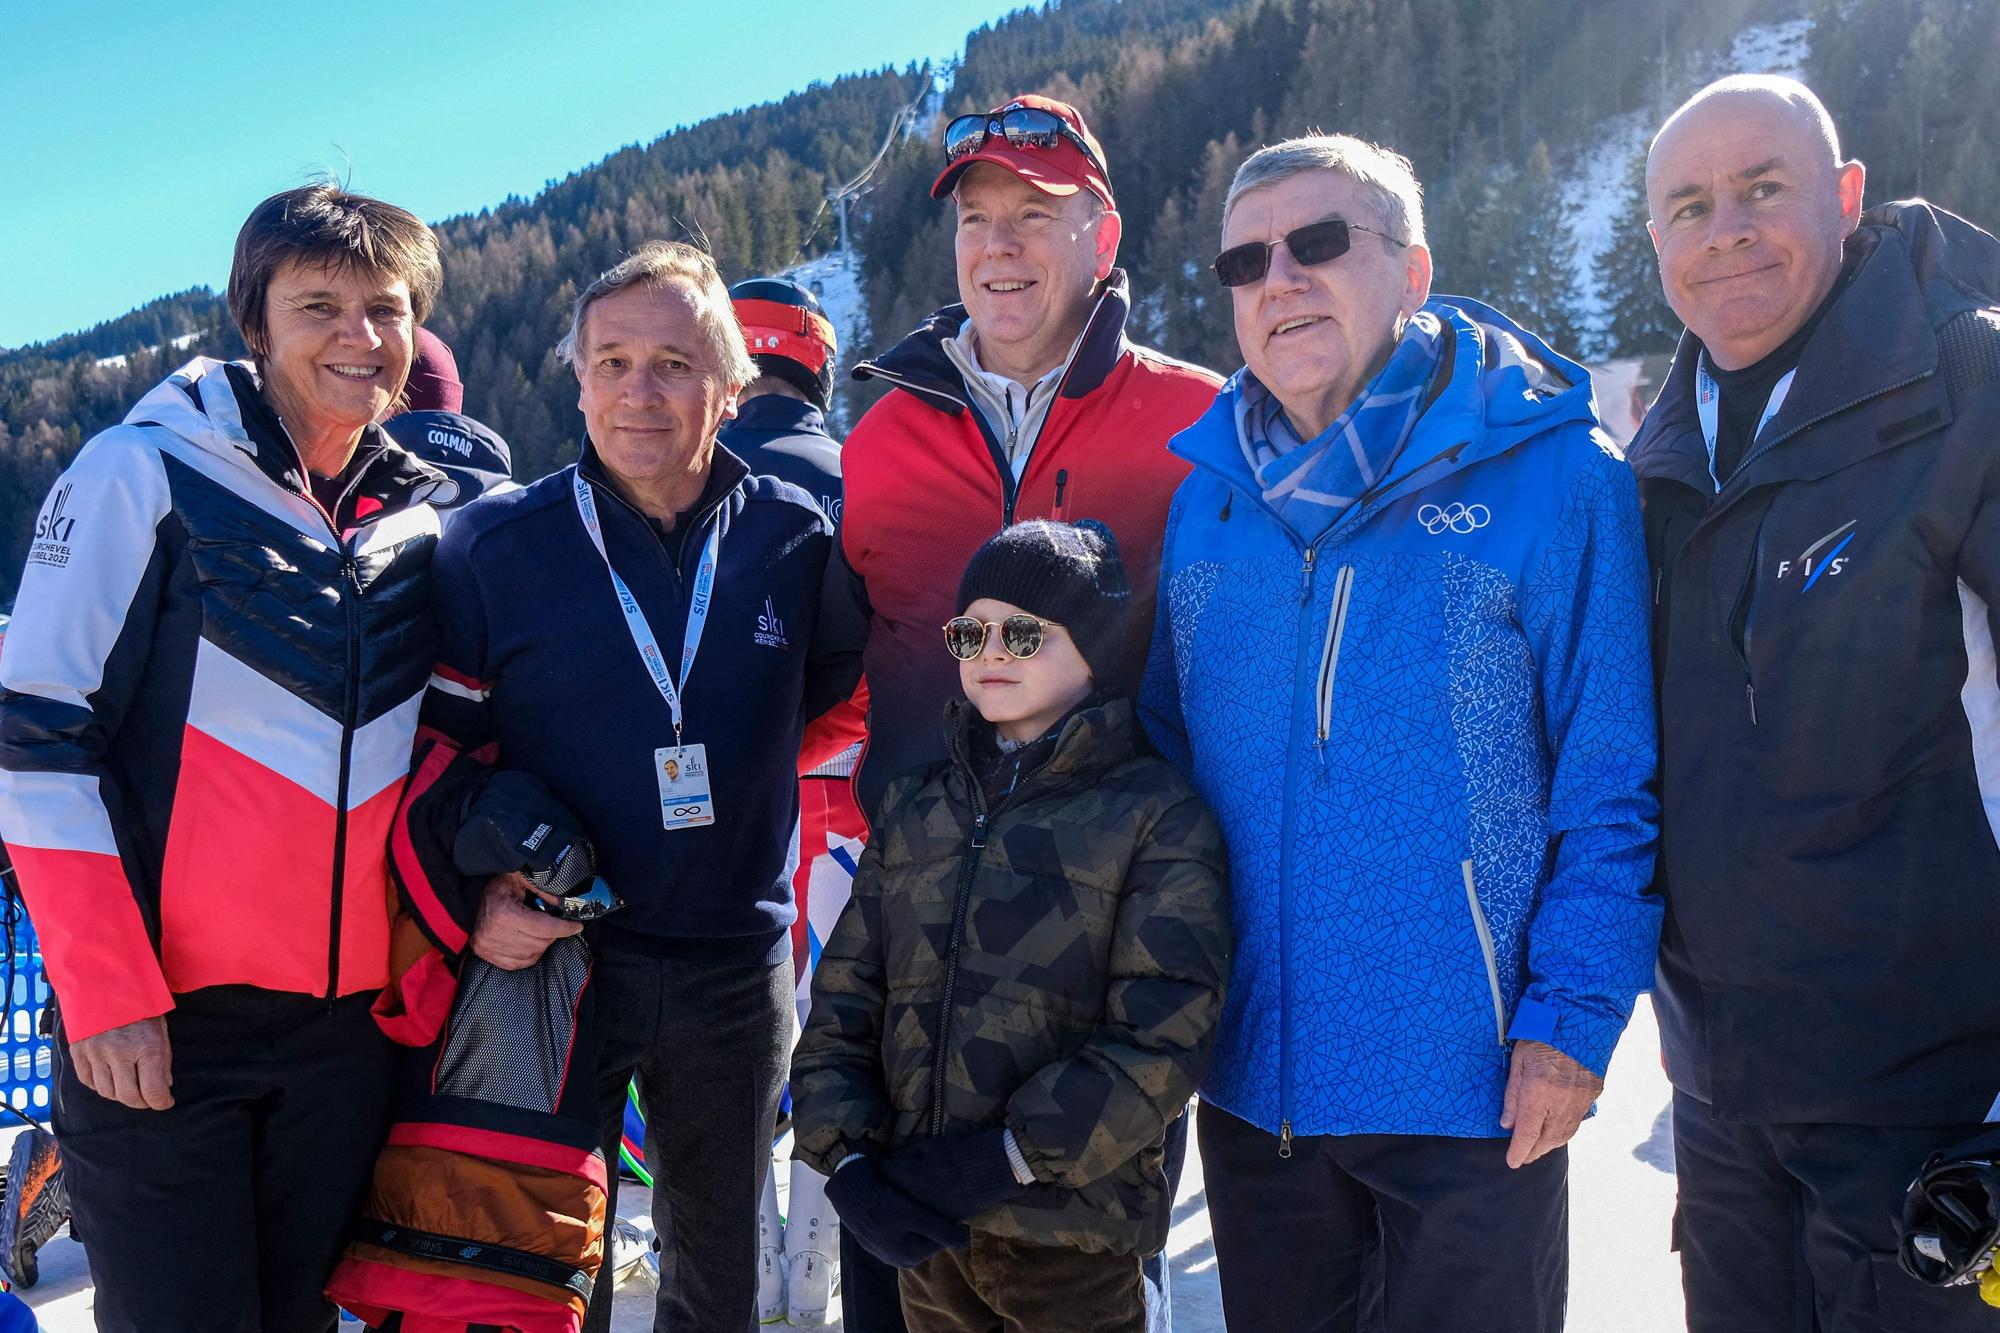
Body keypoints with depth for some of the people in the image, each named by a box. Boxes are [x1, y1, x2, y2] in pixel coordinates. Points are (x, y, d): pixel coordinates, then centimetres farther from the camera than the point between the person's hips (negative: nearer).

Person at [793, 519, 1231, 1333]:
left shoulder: (1159, 817, -7)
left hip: (1073, 1239, -4)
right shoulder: (914, 812, 8)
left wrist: (1008, 1159, -18)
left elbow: (1161, 1037, -15)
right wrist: (846, 1156, -7)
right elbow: (844, 1003, 6)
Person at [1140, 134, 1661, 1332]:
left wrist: (1576, 1013, -14)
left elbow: (1614, 774, -9)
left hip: (1476, 1086, -4)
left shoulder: (1554, 476, -8)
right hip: (1251, 1079, 5)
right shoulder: (1209, 500, 5)